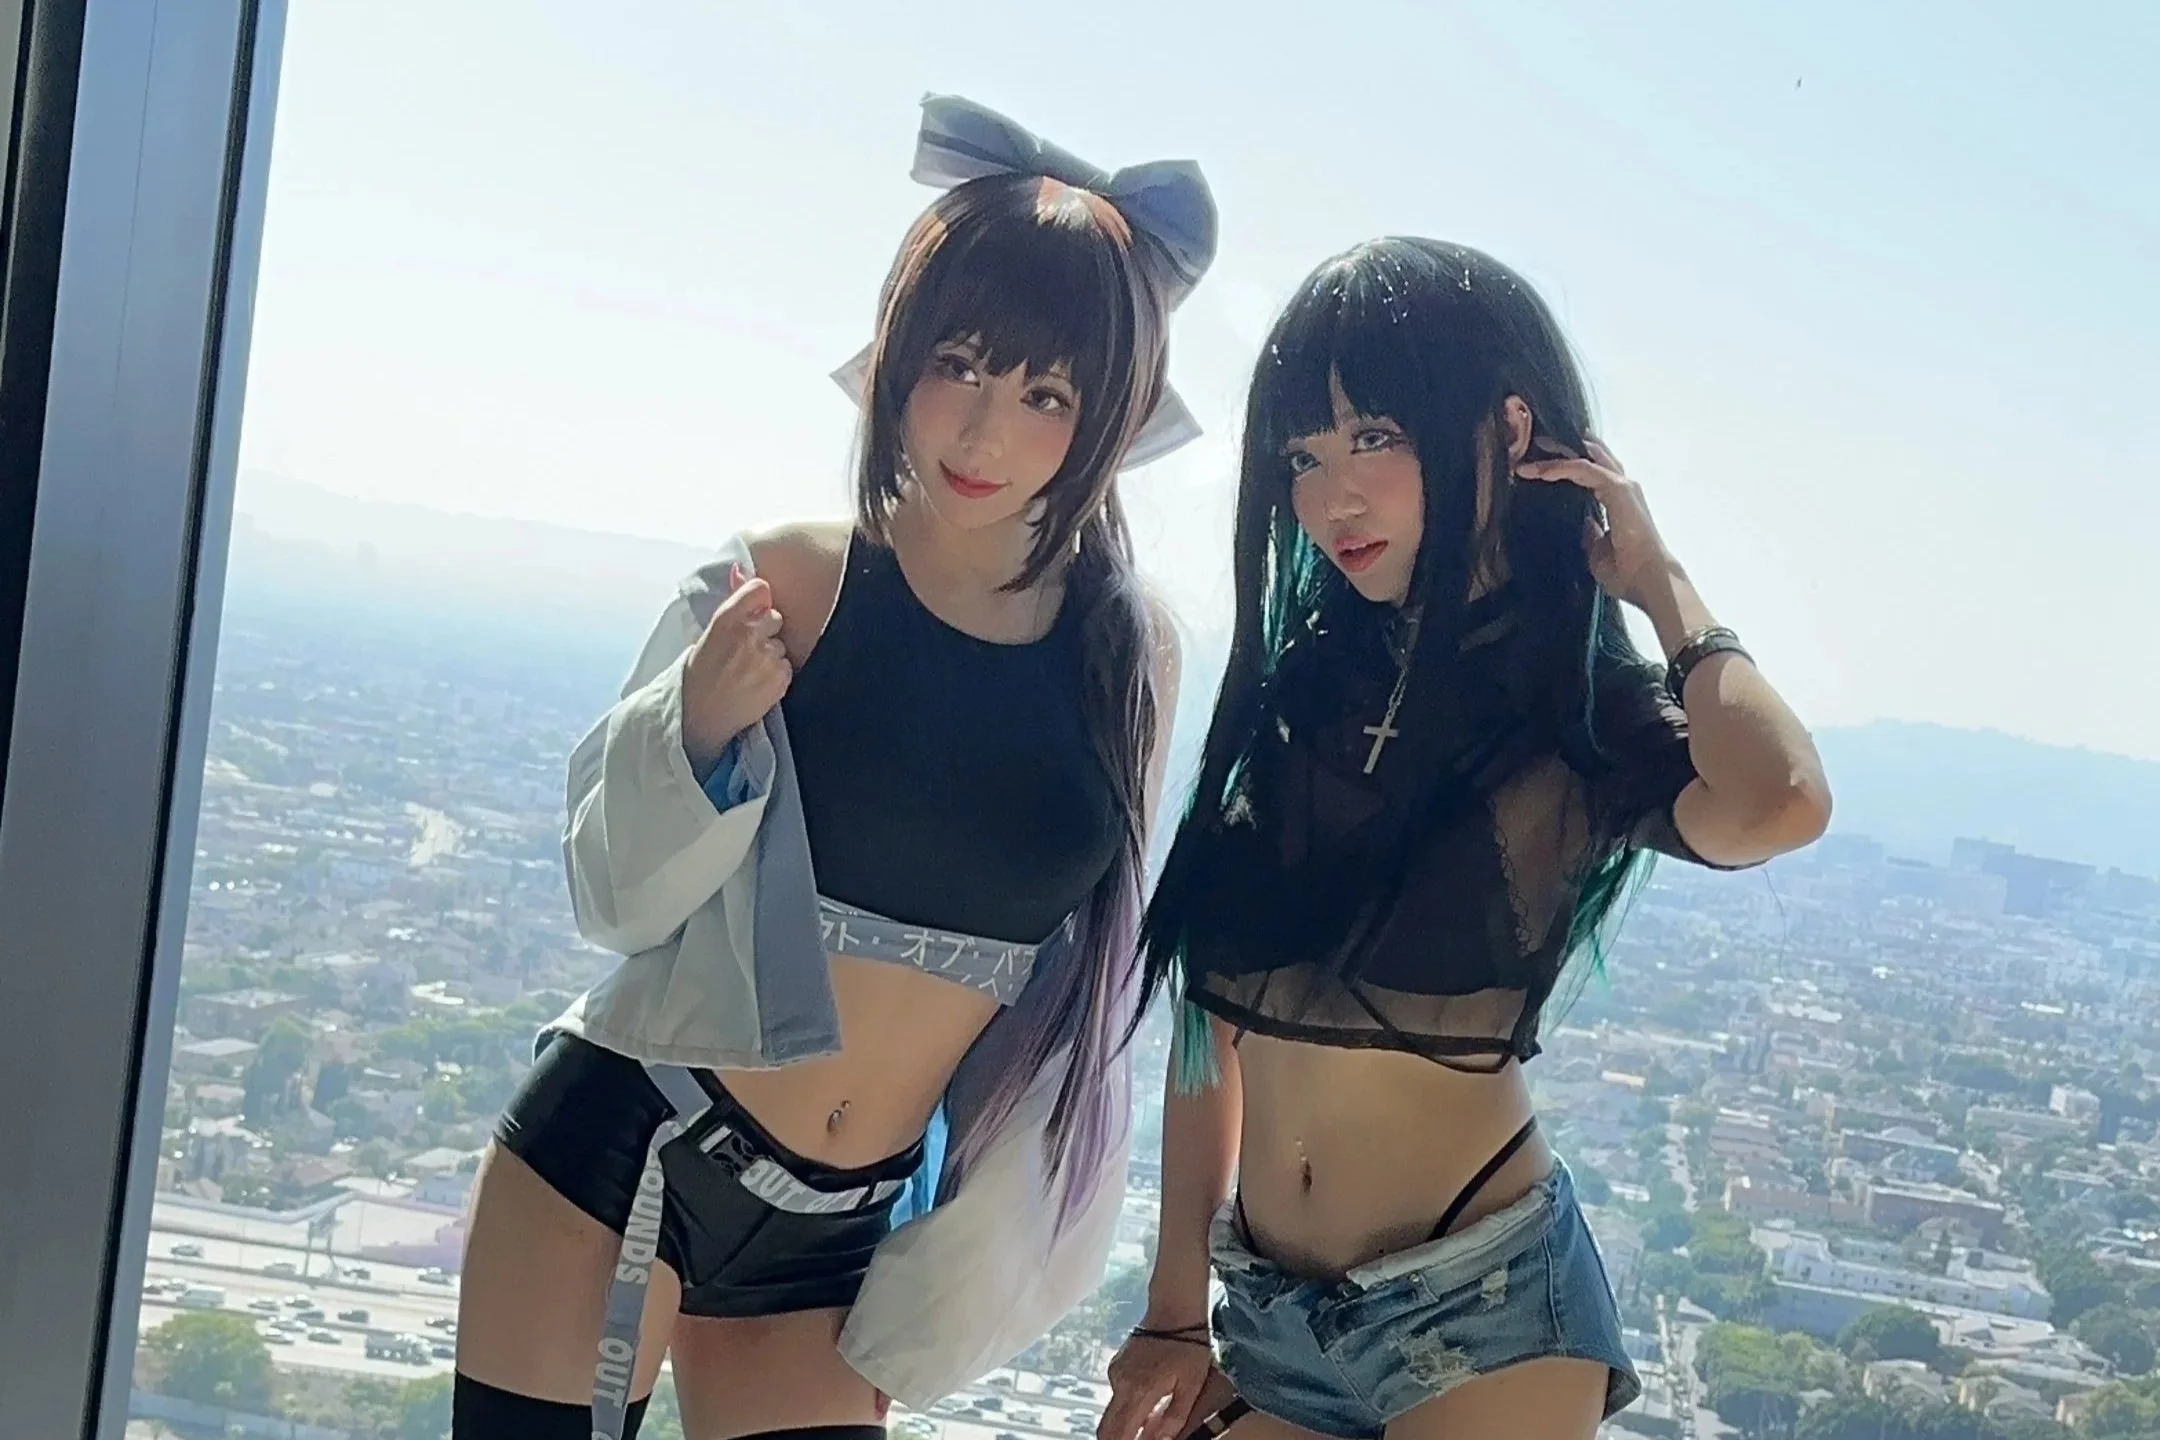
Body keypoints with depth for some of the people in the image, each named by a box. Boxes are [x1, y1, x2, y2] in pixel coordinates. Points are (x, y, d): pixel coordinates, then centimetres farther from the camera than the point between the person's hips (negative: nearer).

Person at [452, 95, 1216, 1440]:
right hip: (624, 1161, -2)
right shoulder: (784, 580, -12)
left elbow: (1083, 989, 7)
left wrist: (944, 1286, 11)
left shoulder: (1134, 654, -4)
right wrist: (699, 734, -26)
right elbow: (620, 900, -6)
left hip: (849, 1233, 3)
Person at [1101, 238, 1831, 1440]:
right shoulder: (1296, 695, 4)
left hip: (1483, 1311, -4)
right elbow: (1212, 1018, 8)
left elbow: (1778, 805, -31)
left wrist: (1661, 585, -15)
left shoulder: (1587, 721, -8)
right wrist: (1178, 1311, 8)